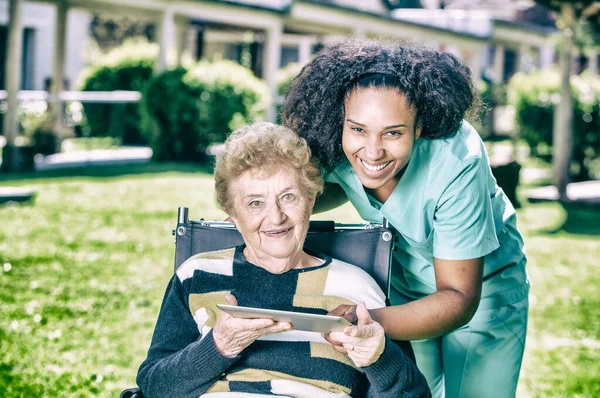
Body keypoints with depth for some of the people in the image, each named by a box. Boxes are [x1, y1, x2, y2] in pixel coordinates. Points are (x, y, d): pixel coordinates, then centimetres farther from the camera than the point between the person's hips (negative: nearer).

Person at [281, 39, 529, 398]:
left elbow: (459, 298, -32)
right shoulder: (335, 143, -25)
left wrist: (372, 322, -50)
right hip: (400, 284, 3)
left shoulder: (455, 163, -38)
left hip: (480, 286, -3)